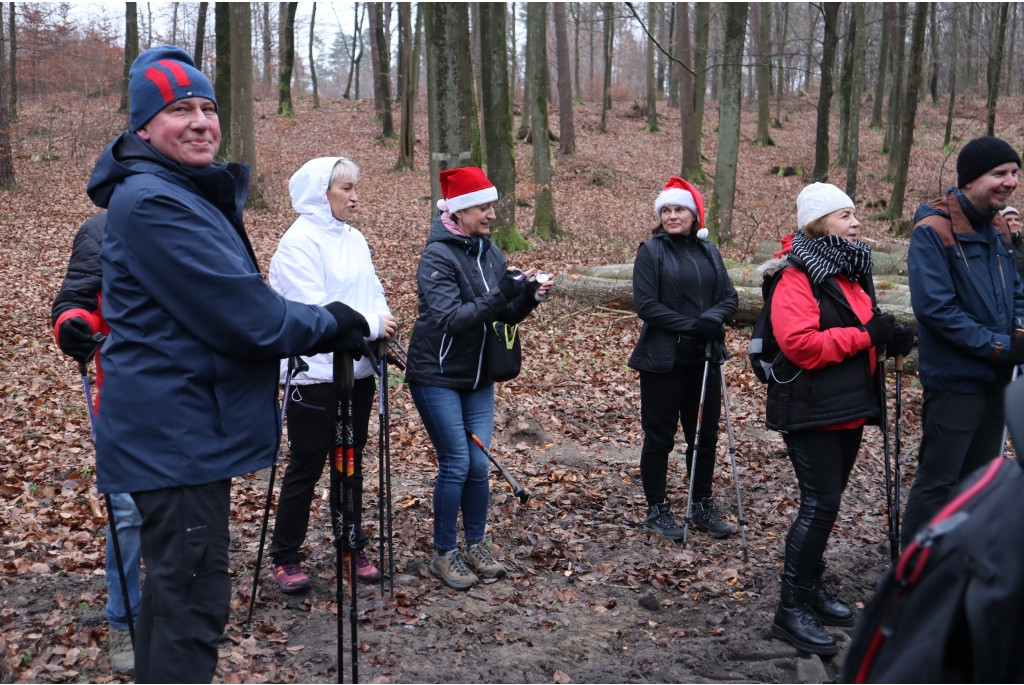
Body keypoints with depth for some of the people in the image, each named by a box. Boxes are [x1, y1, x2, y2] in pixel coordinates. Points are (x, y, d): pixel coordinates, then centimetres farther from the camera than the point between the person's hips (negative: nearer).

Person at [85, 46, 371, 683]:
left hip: (182, 428, 11)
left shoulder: (196, 194, 16)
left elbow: (232, 299, 17)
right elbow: (243, 314, -21)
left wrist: (323, 321, 6)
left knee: (177, 587, 22)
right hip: (177, 434, -11)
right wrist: (331, 324, -8)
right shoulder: (152, 202, -18)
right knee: (192, 600, -5)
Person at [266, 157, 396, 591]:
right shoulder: (298, 242, -13)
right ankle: (286, 558, 16)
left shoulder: (354, 239, 11)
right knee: (306, 468, 2)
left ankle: (352, 548, 28)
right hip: (315, 373, -7)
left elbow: (373, 293, 13)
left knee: (350, 462, 15)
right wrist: (372, 325, -16)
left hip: (357, 371, 7)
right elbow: (313, 309, -20)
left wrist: (382, 324, -8)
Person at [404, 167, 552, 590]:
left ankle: (475, 546, 22)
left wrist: (529, 297, -12)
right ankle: (444, 554, 11)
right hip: (436, 376, -6)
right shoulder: (437, 256, -16)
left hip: (478, 378, 6)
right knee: (456, 464, -4)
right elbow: (449, 318, -26)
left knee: (479, 464, 6)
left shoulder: (490, 253, 5)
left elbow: (504, 315, 7)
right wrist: (500, 295, -33)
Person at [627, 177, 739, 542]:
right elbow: (646, 305, -13)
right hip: (663, 361, -4)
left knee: (705, 435, 12)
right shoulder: (651, 251, -5)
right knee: (659, 437, 5)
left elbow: (730, 297, 5)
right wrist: (691, 325, -19)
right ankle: (657, 510, 18)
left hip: (704, 359, 5)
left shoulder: (709, 251, 8)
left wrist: (712, 319, -16)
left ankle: (703, 505, 27)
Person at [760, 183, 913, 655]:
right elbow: (800, 343, -25)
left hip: (850, 406, 9)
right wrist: (865, 335, -21)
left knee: (826, 502, 15)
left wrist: (889, 336, 2)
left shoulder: (851, 271, 15)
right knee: (820, 505, -9)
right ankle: (791, 610, -1)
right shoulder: (796, 275, -13)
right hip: (811, 410, -9)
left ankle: (812, 588, 28)